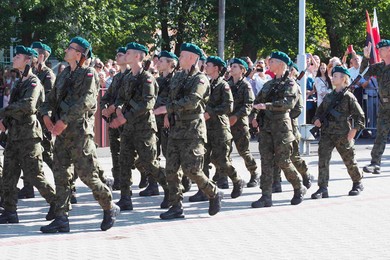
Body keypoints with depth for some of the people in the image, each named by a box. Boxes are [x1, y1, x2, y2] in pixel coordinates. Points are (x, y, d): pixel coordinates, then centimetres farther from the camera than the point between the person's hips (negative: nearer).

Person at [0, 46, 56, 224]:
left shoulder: (34, 83, -10)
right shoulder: (20, 82, 18)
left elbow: (28, 105, -25)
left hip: (28, 134, -9)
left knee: (33, 174, -6)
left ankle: (55, 202, 8)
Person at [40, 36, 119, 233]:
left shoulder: (88, 74, -6)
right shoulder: (64, 75, 17)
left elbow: (86, 101, -19)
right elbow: (51, 98, 18)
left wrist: (64, 121, -21)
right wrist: (46, 115, -3)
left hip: (80, 130, -7)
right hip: (62, 132, 7)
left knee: (87, 175, -5)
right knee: (61, 175, 4)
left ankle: (110, 208, 14)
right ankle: (61, 219, 6)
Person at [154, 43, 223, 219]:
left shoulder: (200, 79, -9)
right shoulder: (177, 77, 16)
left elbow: (191, 102, -22)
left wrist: (167, 108, -20)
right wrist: (170, 114, 10)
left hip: (192, 130, -8)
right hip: (175, 129, 8)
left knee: (191, 169, -10)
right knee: (171, 169, 2)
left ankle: (214, 194, 11)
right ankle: (176, 206, 8)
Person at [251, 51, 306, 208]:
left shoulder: (290, 84, -4)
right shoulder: (268, 84, 17)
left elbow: (289, 103, -20)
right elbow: (258, 101, 26)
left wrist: (266, 105, -27)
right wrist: (255, 115, 8)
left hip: (281, 126, -6)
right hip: (265, 126, 6)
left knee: (283, 161, -3)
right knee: (266, 161, 0)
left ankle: (299, 189, 19)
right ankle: (266, 196, -1)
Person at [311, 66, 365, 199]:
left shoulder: (348, 96, -6)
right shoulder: (328, 96, 12)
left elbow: (359, 115, -6)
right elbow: (320, 110, 23)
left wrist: (354, 129, -14)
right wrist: (317, 119, 3)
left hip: (343, 134, -5)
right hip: (327, 134, 5)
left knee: (349, 160, 9)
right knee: (323, 159, -7)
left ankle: (357, 184, 30)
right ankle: (323, 188, -6)